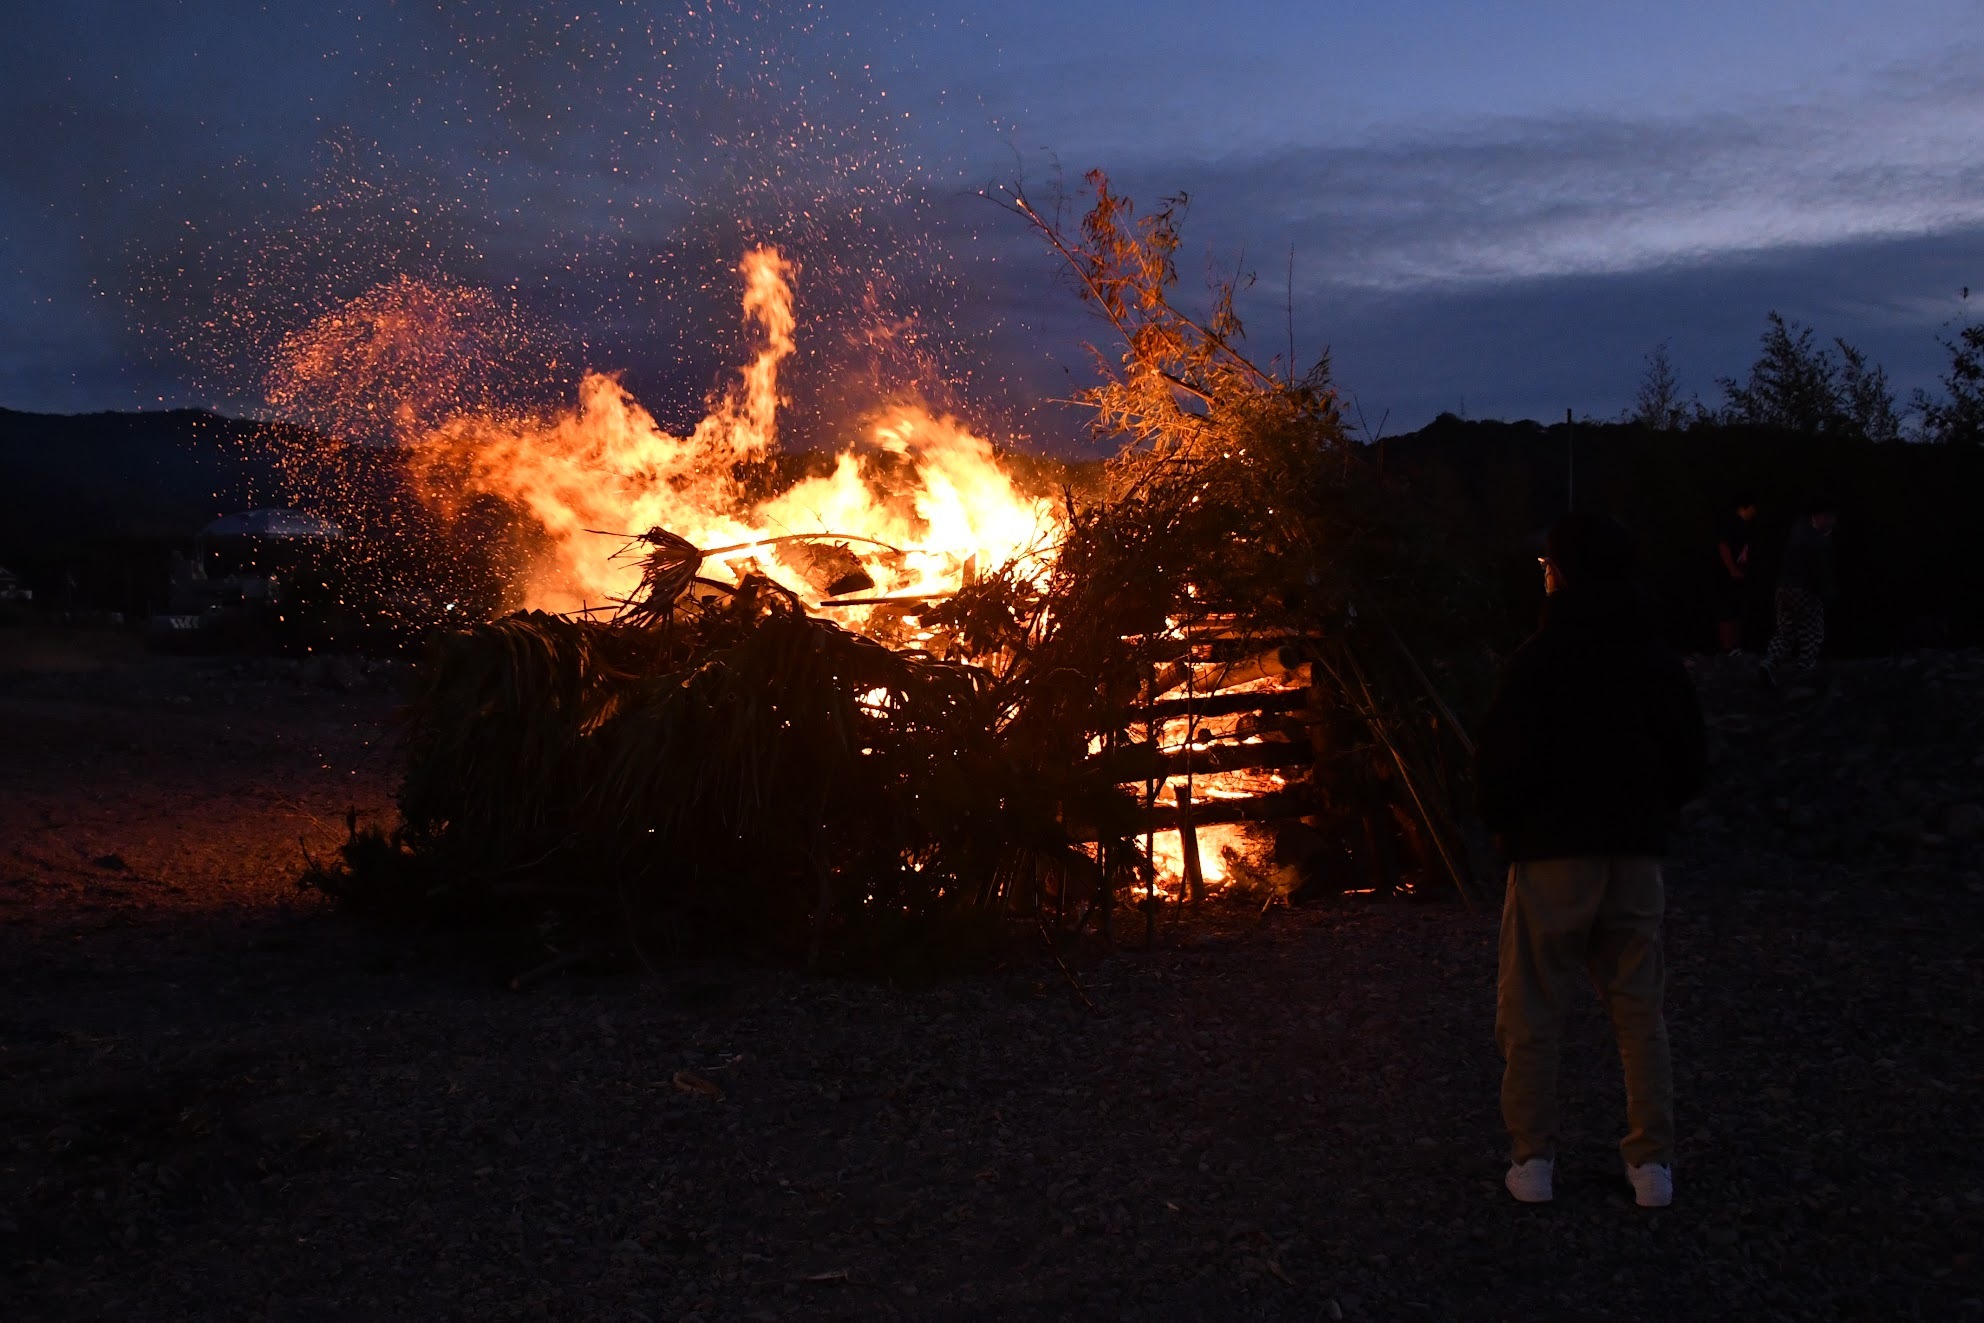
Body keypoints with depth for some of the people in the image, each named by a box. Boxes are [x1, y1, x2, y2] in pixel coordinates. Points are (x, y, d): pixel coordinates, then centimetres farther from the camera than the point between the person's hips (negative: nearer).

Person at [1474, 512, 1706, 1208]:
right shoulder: (1659, 661, 4)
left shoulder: (1538, 659, -13)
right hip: (1635, 855, 5)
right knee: (1641, 1012, 13)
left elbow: (1502, 760, -14)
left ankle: (1533, 1159, 9)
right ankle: (1652, 1163, 14)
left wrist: (1502, 821, 4)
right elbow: (1690, 759, 10)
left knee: (1530, 1014, 6)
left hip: (1552, 856, -5)